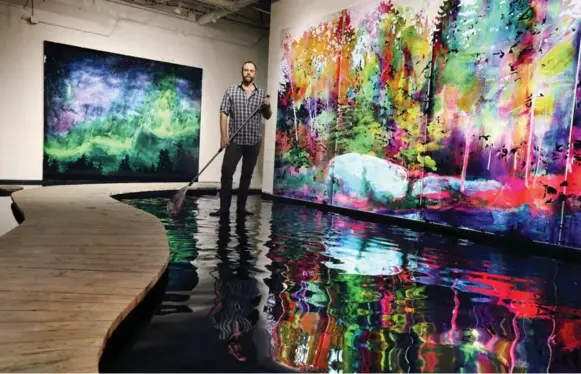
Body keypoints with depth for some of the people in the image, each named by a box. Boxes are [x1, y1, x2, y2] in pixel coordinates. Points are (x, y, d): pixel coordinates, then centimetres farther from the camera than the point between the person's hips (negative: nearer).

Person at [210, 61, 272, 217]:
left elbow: (268, 117, 15)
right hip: (235, 140, -2)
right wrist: (224, 135, -11)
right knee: (227, 172, -7)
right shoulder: (231, 91, 4)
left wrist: (268, 107, -7)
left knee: (247, 175, 7)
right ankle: (224, 207, -1)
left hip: (254, 141, 2)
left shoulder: (262, 93, 10)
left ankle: (241, 207, 16)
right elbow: (224, 113, -2)